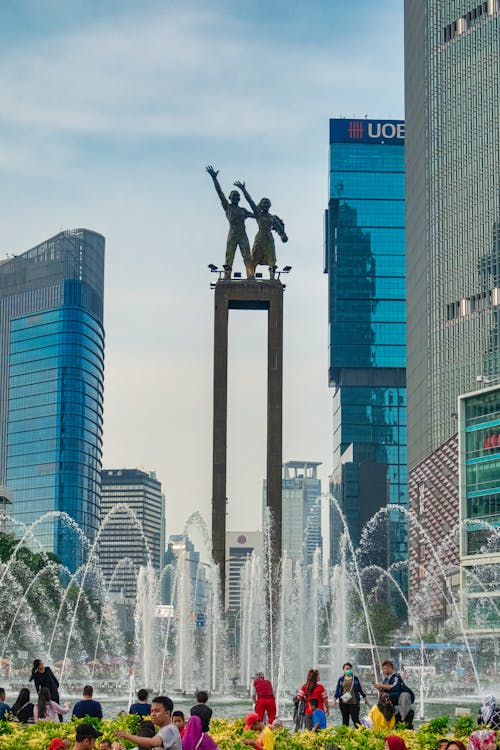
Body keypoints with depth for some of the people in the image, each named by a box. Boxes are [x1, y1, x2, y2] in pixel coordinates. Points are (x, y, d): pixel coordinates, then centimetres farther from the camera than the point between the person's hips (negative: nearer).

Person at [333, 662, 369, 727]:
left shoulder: (355, 678, 7)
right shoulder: (341, 679, 8)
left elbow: (360, 689, 14)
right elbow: (337, 690, 8)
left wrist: (365, 698, 16)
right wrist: (335, 699, -2)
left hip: (354, 702, -1)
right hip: (344, 702, 1)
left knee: (355, 719, -7)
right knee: (345, 720, 6)